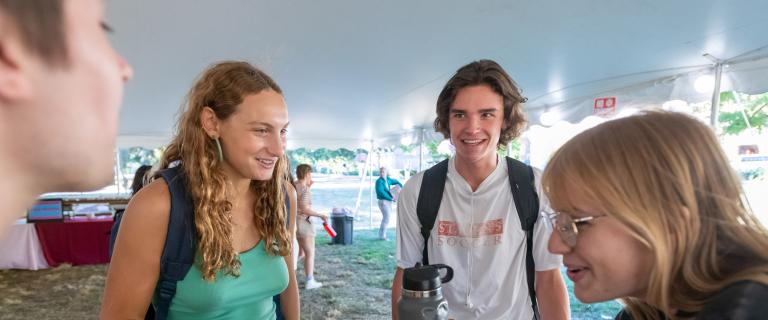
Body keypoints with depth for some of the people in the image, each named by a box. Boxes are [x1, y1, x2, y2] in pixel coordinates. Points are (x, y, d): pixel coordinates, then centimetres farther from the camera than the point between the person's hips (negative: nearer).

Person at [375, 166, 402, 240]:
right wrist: (391, 198, -21)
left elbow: (395, 181, 28)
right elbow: (381, 192, -23)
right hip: (383, 201, -8)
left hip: (388, 202, 8)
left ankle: (381, 234, 23)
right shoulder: (379, 181, -14)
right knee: (386, 218, -11)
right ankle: (382, 235, -5)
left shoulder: (388, 179, 8)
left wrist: (401, 186, 11)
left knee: (385, 218, 14)